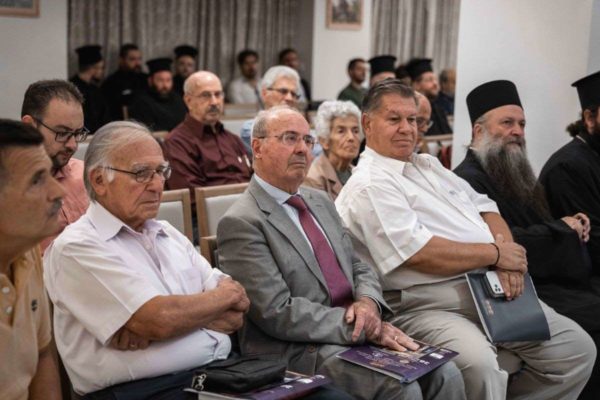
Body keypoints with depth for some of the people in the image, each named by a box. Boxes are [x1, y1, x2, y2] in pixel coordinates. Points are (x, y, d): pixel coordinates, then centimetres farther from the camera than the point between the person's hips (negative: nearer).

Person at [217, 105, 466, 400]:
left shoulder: (320, 201, 16)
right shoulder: (241, 223, -10)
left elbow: (358, 268, 18)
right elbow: (277, 313, -17)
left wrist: (368, 303, -6)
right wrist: (361, 327, -17)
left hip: (361, 332, 7)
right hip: (296, 351, -7)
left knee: (445, 374, -11)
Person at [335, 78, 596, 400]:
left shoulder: (428, 165, 19)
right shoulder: (368, 186, -9)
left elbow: (484, 207, 17)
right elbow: (420, 253, -19)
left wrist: (507, 256, -4)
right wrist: (496, 253, -10)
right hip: (429, 307, -9)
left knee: (578, 348, 6)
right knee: (478, 363, -37)